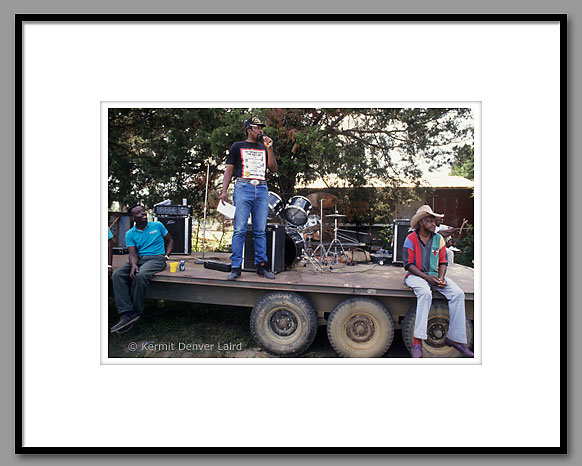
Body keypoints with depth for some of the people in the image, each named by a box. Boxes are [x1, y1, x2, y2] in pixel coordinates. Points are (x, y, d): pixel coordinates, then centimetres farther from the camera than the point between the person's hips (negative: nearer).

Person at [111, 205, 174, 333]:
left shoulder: (157, 225, 7)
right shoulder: (130, 234, 9)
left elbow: (170, 241, 16)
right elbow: (132, 253, -3)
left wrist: (166, 255, 0)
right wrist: (133, 264, -25)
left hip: (156, 258, -3)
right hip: (139, 259, 3)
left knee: (140, 275, -35)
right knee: (117, 274, -24)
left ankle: (136, 312, -20)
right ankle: (128, 313, -29)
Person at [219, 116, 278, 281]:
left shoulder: (264, 148, 23)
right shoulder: (238, 146, 14)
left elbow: (273, 168, 13)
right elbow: (229, 169, 8)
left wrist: (269, 149, 3)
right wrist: (224, 191, -4)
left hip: (262, 190, 3)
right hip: (243, 188, -3)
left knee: (260, 231, 2)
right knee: (240, 229, -8)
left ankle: (261, 265, 7)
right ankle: (235, 267, -4)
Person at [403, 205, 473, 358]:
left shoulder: (438, 239, 8)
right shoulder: (411, 239, -5)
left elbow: (443, 262, 9)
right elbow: (408, 264, -9)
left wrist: (440, 278, -11)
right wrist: (427, 278, -18)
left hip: (434, 275, 5)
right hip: (415, 275, -5)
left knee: (458, 293, -18)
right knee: (425, 293, -36)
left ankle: (454, 337, -10)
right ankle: (417, 341, -35)